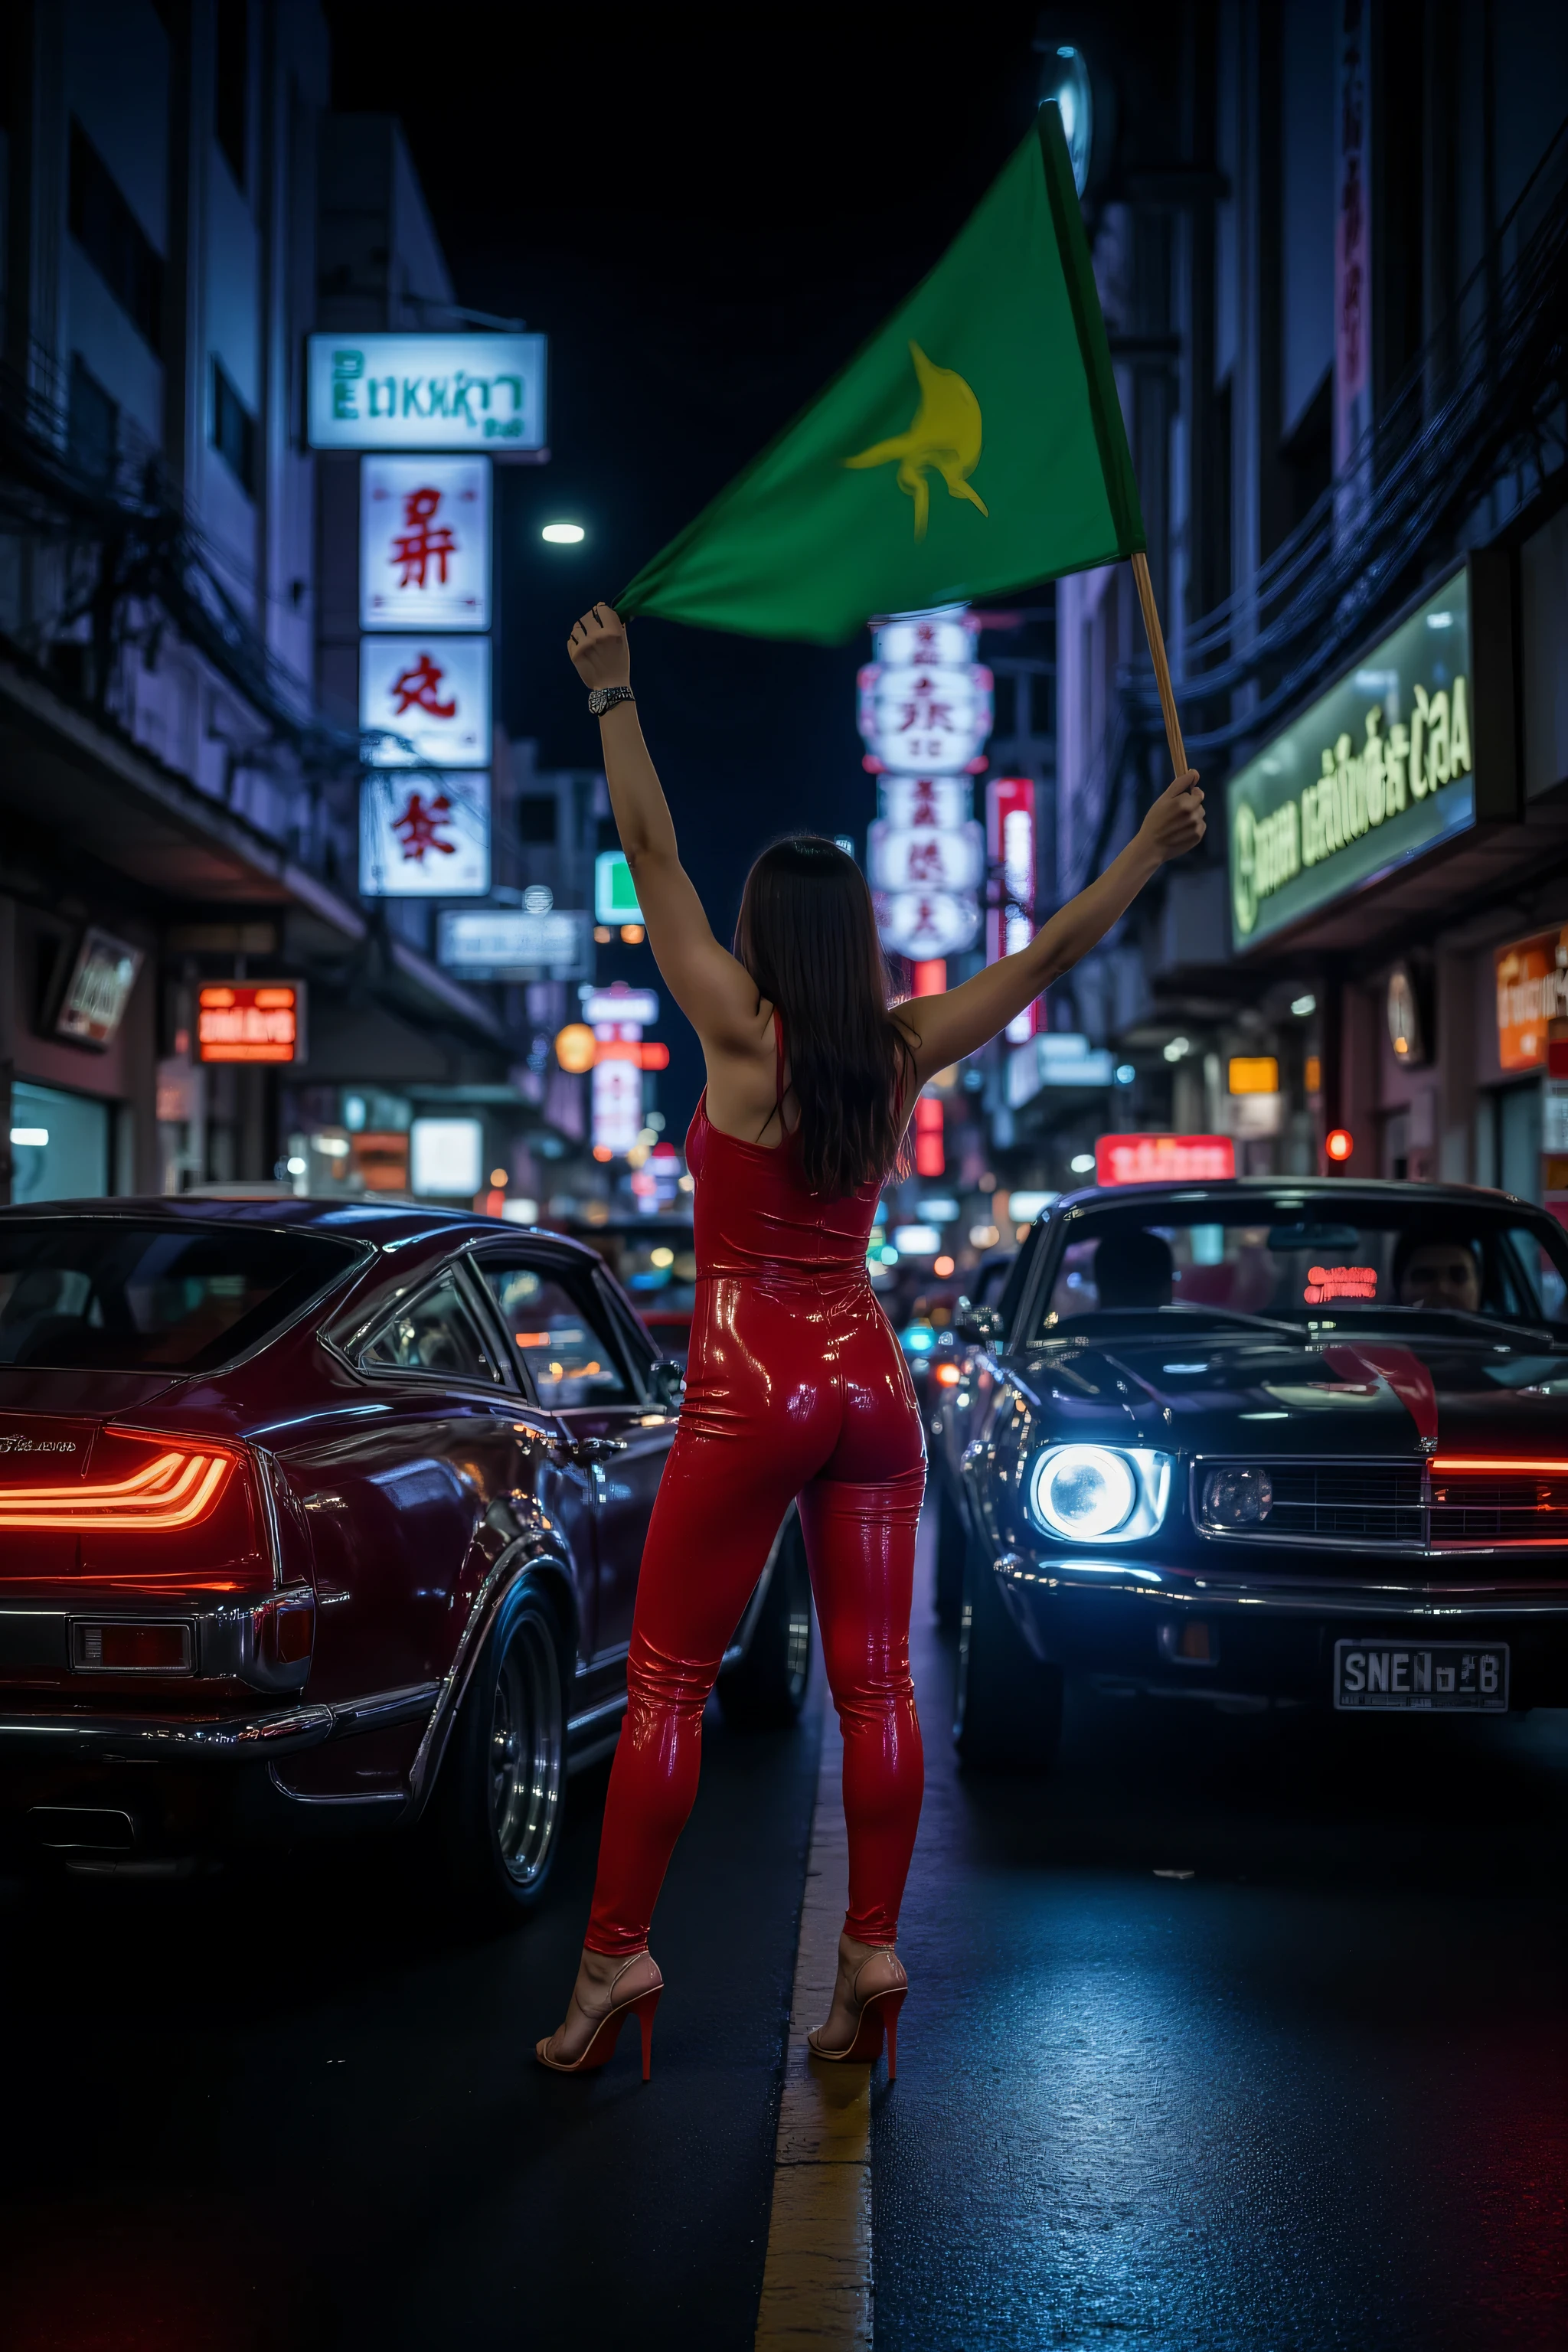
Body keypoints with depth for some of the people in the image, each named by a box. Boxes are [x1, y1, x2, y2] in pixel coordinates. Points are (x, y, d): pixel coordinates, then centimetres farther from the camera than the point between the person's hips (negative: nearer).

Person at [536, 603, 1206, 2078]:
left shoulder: (744, 1035, -7)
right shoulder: (901, 1053, 3)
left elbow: (653, 861, -7)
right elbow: (1046, 956, 10)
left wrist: (613, 697, -6)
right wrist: (1149, 848, 15)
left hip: (751, 1388, -4)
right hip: (872, 1383, 5)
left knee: (667, 1684, 1)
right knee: (873, 1685, 6)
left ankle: (615, 1955, 2)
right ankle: (872, 1952, 6)